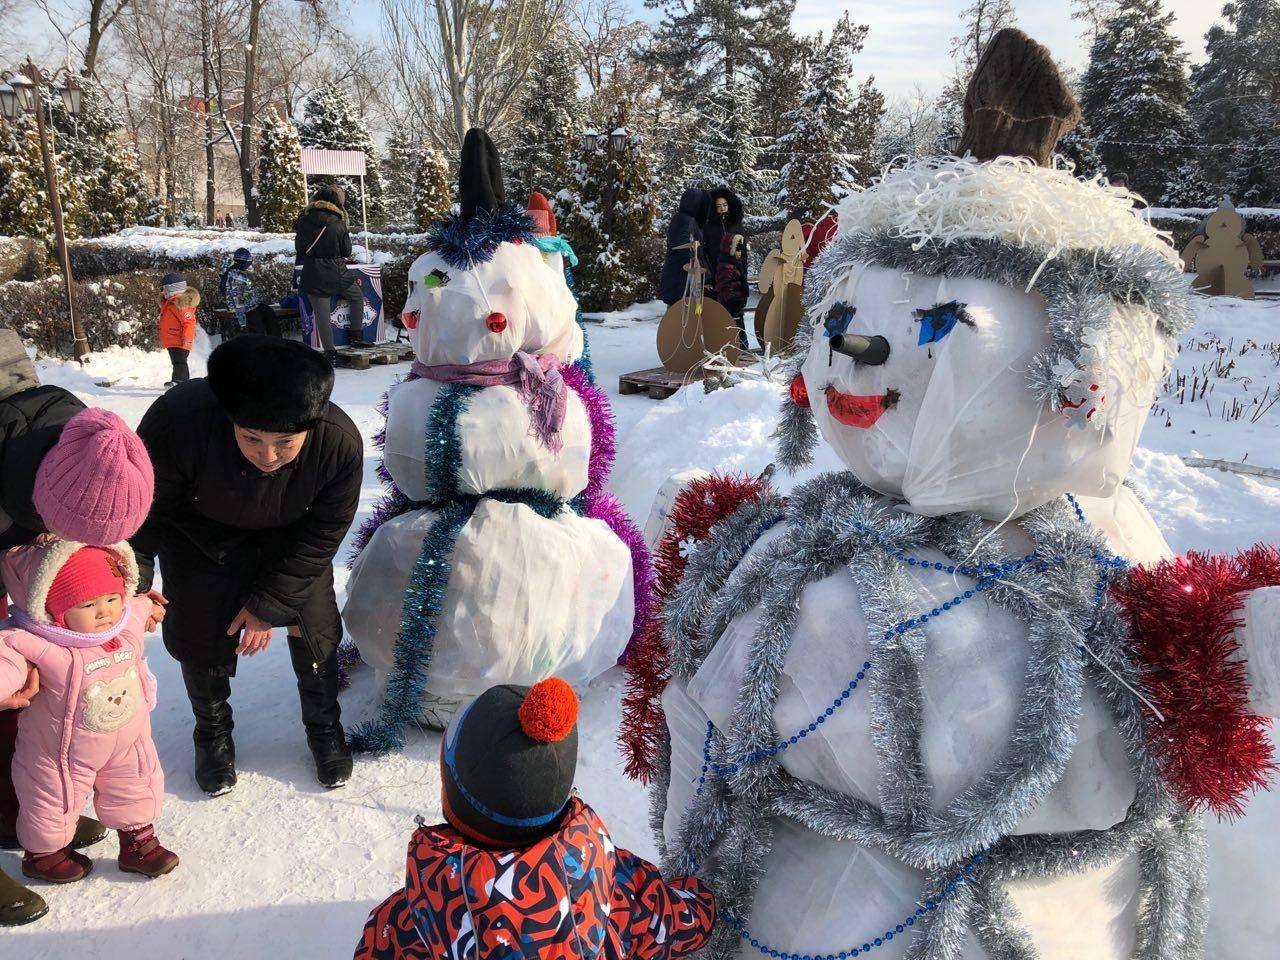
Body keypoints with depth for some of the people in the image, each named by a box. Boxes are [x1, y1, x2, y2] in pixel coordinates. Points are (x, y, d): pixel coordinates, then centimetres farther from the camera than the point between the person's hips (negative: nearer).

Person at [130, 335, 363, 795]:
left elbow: (321, 535, -19)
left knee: (316, 630, 1)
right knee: (201, 636, 3)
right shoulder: (179, 419, -41)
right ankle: (213, 732, 33)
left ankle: (324, 727, 29)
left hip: (289, 540, 1)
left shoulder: (340, 442, -36)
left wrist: (267, 605, -16)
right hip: (201, 539, 0)